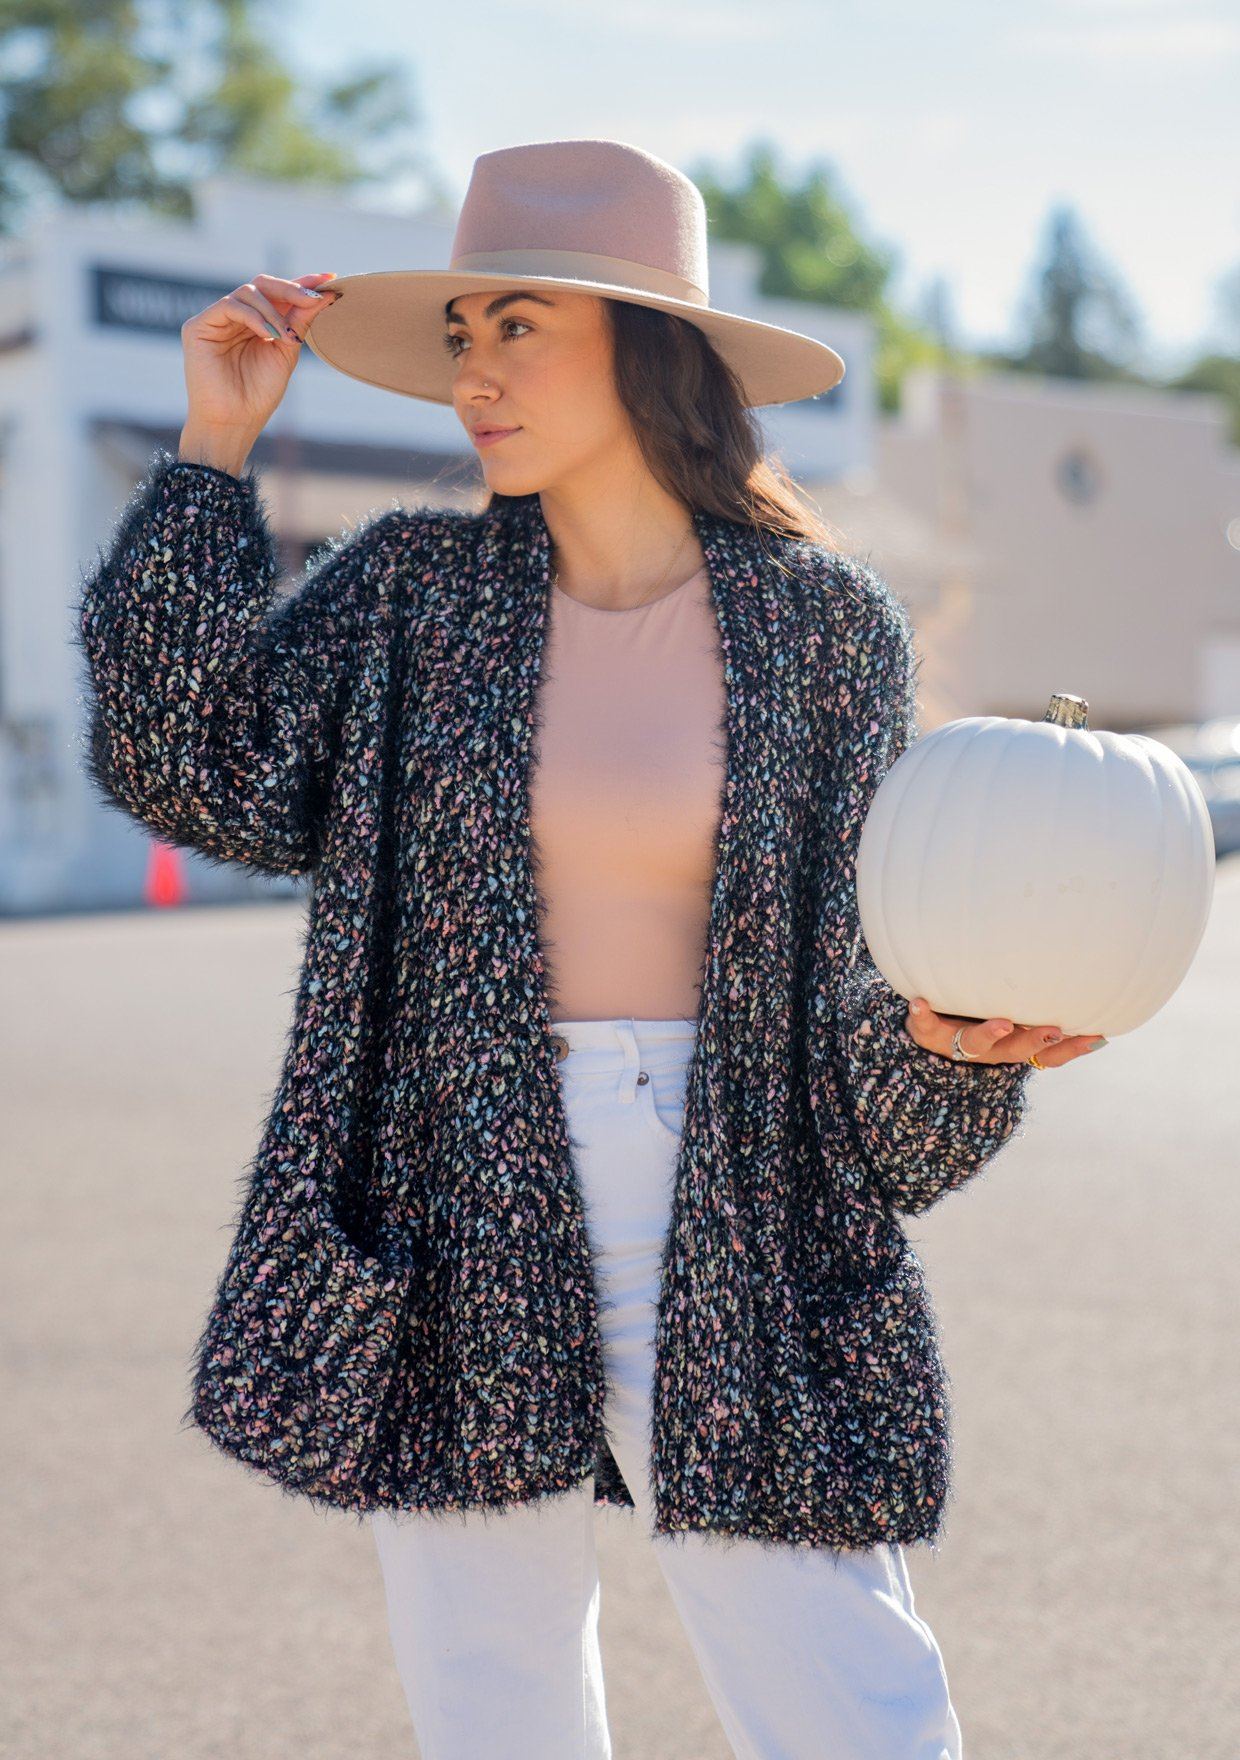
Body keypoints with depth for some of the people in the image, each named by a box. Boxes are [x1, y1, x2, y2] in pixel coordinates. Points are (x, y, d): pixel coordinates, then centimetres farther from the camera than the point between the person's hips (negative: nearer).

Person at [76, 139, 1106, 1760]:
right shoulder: (413, 588, 3)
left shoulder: (825, 621, 0)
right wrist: (216, 453, -6)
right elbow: (202, 772, -7)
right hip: (460, 1242, 2)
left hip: (735, 1253, -1)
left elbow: (848, 971, 3)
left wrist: (945, 1036, -19)